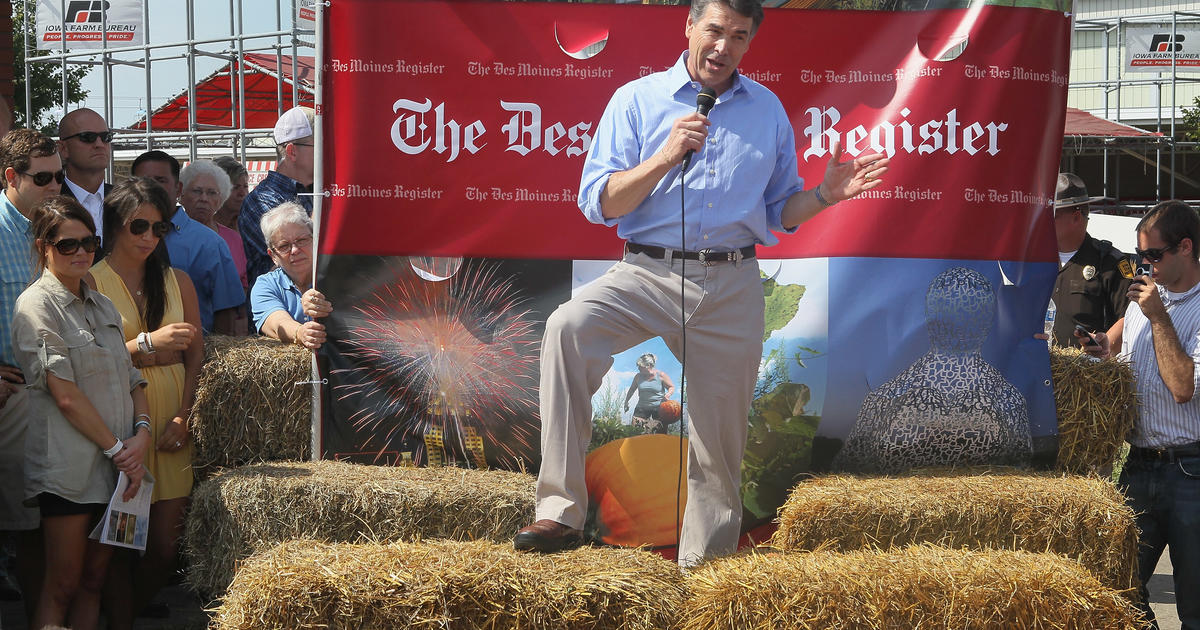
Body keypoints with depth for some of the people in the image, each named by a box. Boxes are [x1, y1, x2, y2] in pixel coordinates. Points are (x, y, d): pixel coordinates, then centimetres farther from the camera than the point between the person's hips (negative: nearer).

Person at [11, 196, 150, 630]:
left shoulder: (103, 306, 17)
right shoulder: (37, 305, -6)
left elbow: (130, 378, 15)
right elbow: (65, 395, -12)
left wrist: (142, 432, -4)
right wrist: (117, 448, -12)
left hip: (114, 464, 7)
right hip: (68, 466, -7)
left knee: (94, 580, 7)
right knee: (62, 587, -4)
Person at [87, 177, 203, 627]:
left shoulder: (178, 281, 13)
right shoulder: (91, 282, -1)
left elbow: (194, 354, 10)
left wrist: (182, 417, -3)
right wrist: (147, 343, -16)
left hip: (170, 417, 4)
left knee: (166, 546, 1)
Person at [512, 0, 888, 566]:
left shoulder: (768, 111, 12)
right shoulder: (638, 100, 4)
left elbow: (777, 211, 16)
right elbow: (597, 203, -3)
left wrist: (825, 196, -3)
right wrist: (665, 158, -15)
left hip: (733, 287, 3)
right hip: (648, 274, -2)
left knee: (719, 444, 5)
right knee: (568, 327, -32)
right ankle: (561, 513, -32)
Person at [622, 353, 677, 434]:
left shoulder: (661, 375, -6)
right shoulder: (638, 376, 4)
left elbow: (671, 387, 2)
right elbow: (632, 389, 20)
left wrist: (667, 395, -19)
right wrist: (626, 402, 19)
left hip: (658, 408, -2)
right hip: (642, 408, 3)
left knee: (660, 432, -4)